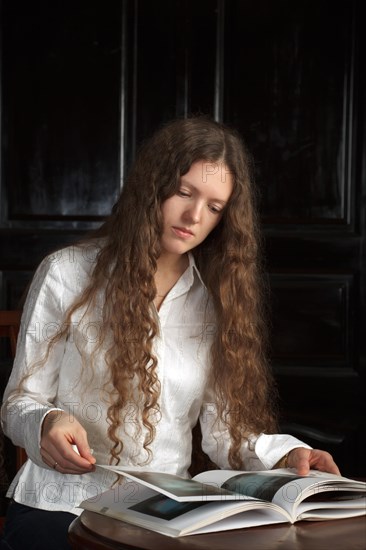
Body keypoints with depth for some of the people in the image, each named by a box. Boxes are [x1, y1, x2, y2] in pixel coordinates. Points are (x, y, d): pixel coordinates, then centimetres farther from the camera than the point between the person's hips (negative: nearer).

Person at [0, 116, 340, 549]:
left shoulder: (215, 301, 10)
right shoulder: (68, 273, 0)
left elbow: (221, 428, 4)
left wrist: (286, 454, -15)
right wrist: (47, 424, -21)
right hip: (59, 509, -3)